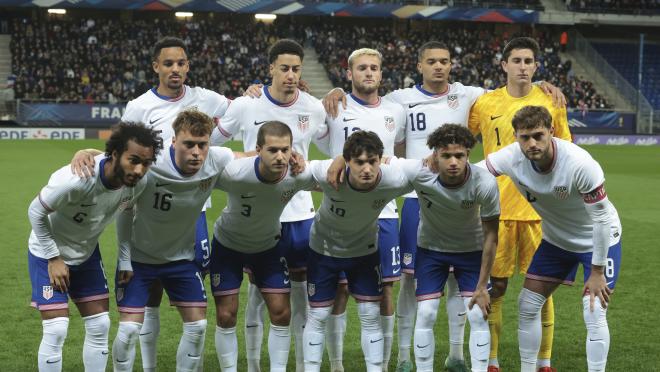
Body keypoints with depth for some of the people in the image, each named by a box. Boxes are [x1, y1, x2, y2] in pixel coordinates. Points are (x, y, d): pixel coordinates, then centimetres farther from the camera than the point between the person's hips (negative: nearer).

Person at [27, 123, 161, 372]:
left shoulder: (138, 182, -19)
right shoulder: (75, 180, -37)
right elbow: (36, 212, -21)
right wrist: (54, 258, -17)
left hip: (87, 254, 6)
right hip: (48, 253, -6)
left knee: (99, 327, 5)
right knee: (56, 330, -11)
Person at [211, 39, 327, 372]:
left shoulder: (314, 109, -2)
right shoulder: (245, 105, -8)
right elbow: (208, 142, 4)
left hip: (301, 213, 2)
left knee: (302, 288, 8)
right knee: (257, 289, 5)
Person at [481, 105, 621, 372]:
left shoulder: (581, 164, -34)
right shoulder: (511, 158, -22)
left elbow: (602, 219, -25)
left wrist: (597, 272, -19)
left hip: (599, 240, -5)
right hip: (555, 240, 5)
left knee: (594, 313, -15)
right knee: (527, 305, 4)